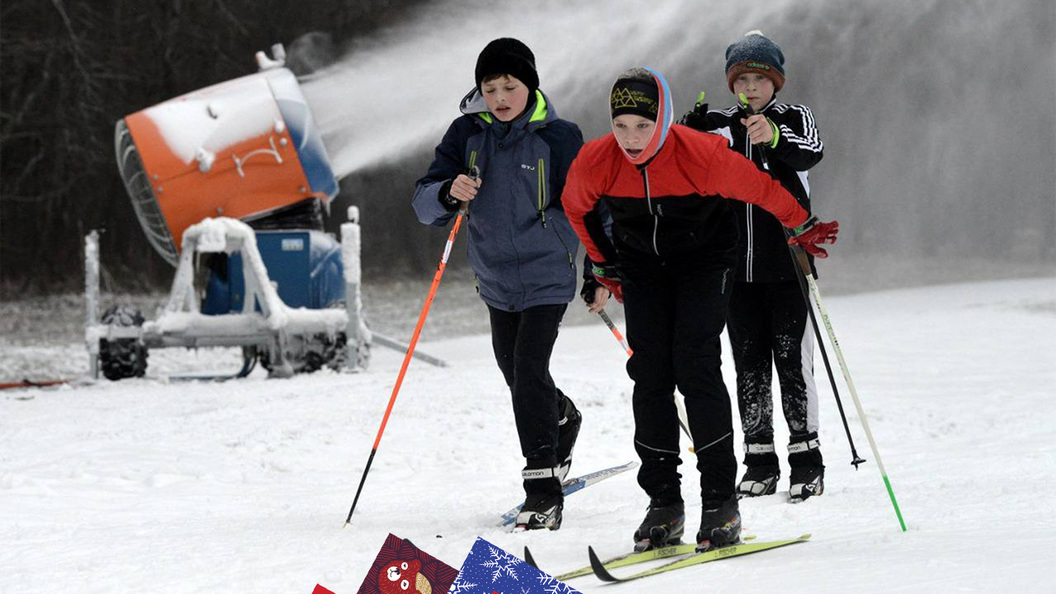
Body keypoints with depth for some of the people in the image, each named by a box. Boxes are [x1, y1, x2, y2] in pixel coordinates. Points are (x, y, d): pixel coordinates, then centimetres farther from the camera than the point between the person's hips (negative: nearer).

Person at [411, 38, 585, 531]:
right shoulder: (467, 134, -3)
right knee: (514, 372, 21)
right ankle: (563, 421, 53)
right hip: (496, 278, 5)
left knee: (529, 368, -19)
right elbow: (425, 205, -8)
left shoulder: (559, 137, -11)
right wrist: (449, 192, -30)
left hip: (547, 276, -5)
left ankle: (544, 492, -17)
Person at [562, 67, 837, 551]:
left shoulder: (702, 155, -29)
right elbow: (576, 207, 5)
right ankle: (664, 504, 1)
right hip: (642, 270, 3)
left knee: (696, 367, -16)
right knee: (650, 375, -4)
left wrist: (802, 227, 3)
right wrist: (604, 265, 14)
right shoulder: (595, 162, -19)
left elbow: (759, 188, -11)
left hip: (705, 262, -3)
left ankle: (720, 502, -12)